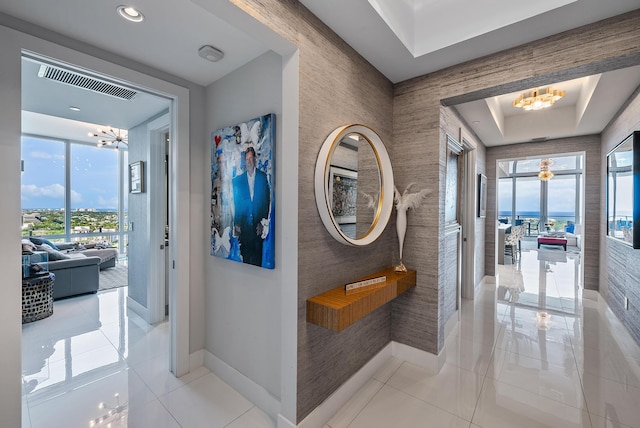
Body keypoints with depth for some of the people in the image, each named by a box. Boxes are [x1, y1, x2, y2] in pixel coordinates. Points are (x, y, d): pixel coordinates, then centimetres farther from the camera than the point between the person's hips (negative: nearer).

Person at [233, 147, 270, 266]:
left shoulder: (263, 177, 2)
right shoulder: (239, 180, 6)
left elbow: (266, 200, 1)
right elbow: (237, 203, 6)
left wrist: (263, 222, -6)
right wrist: (236, 224, -1)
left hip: (258, 223, -1)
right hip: (244, 224, 1)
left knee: (258, 254, 3)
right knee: (245, 255, 6)